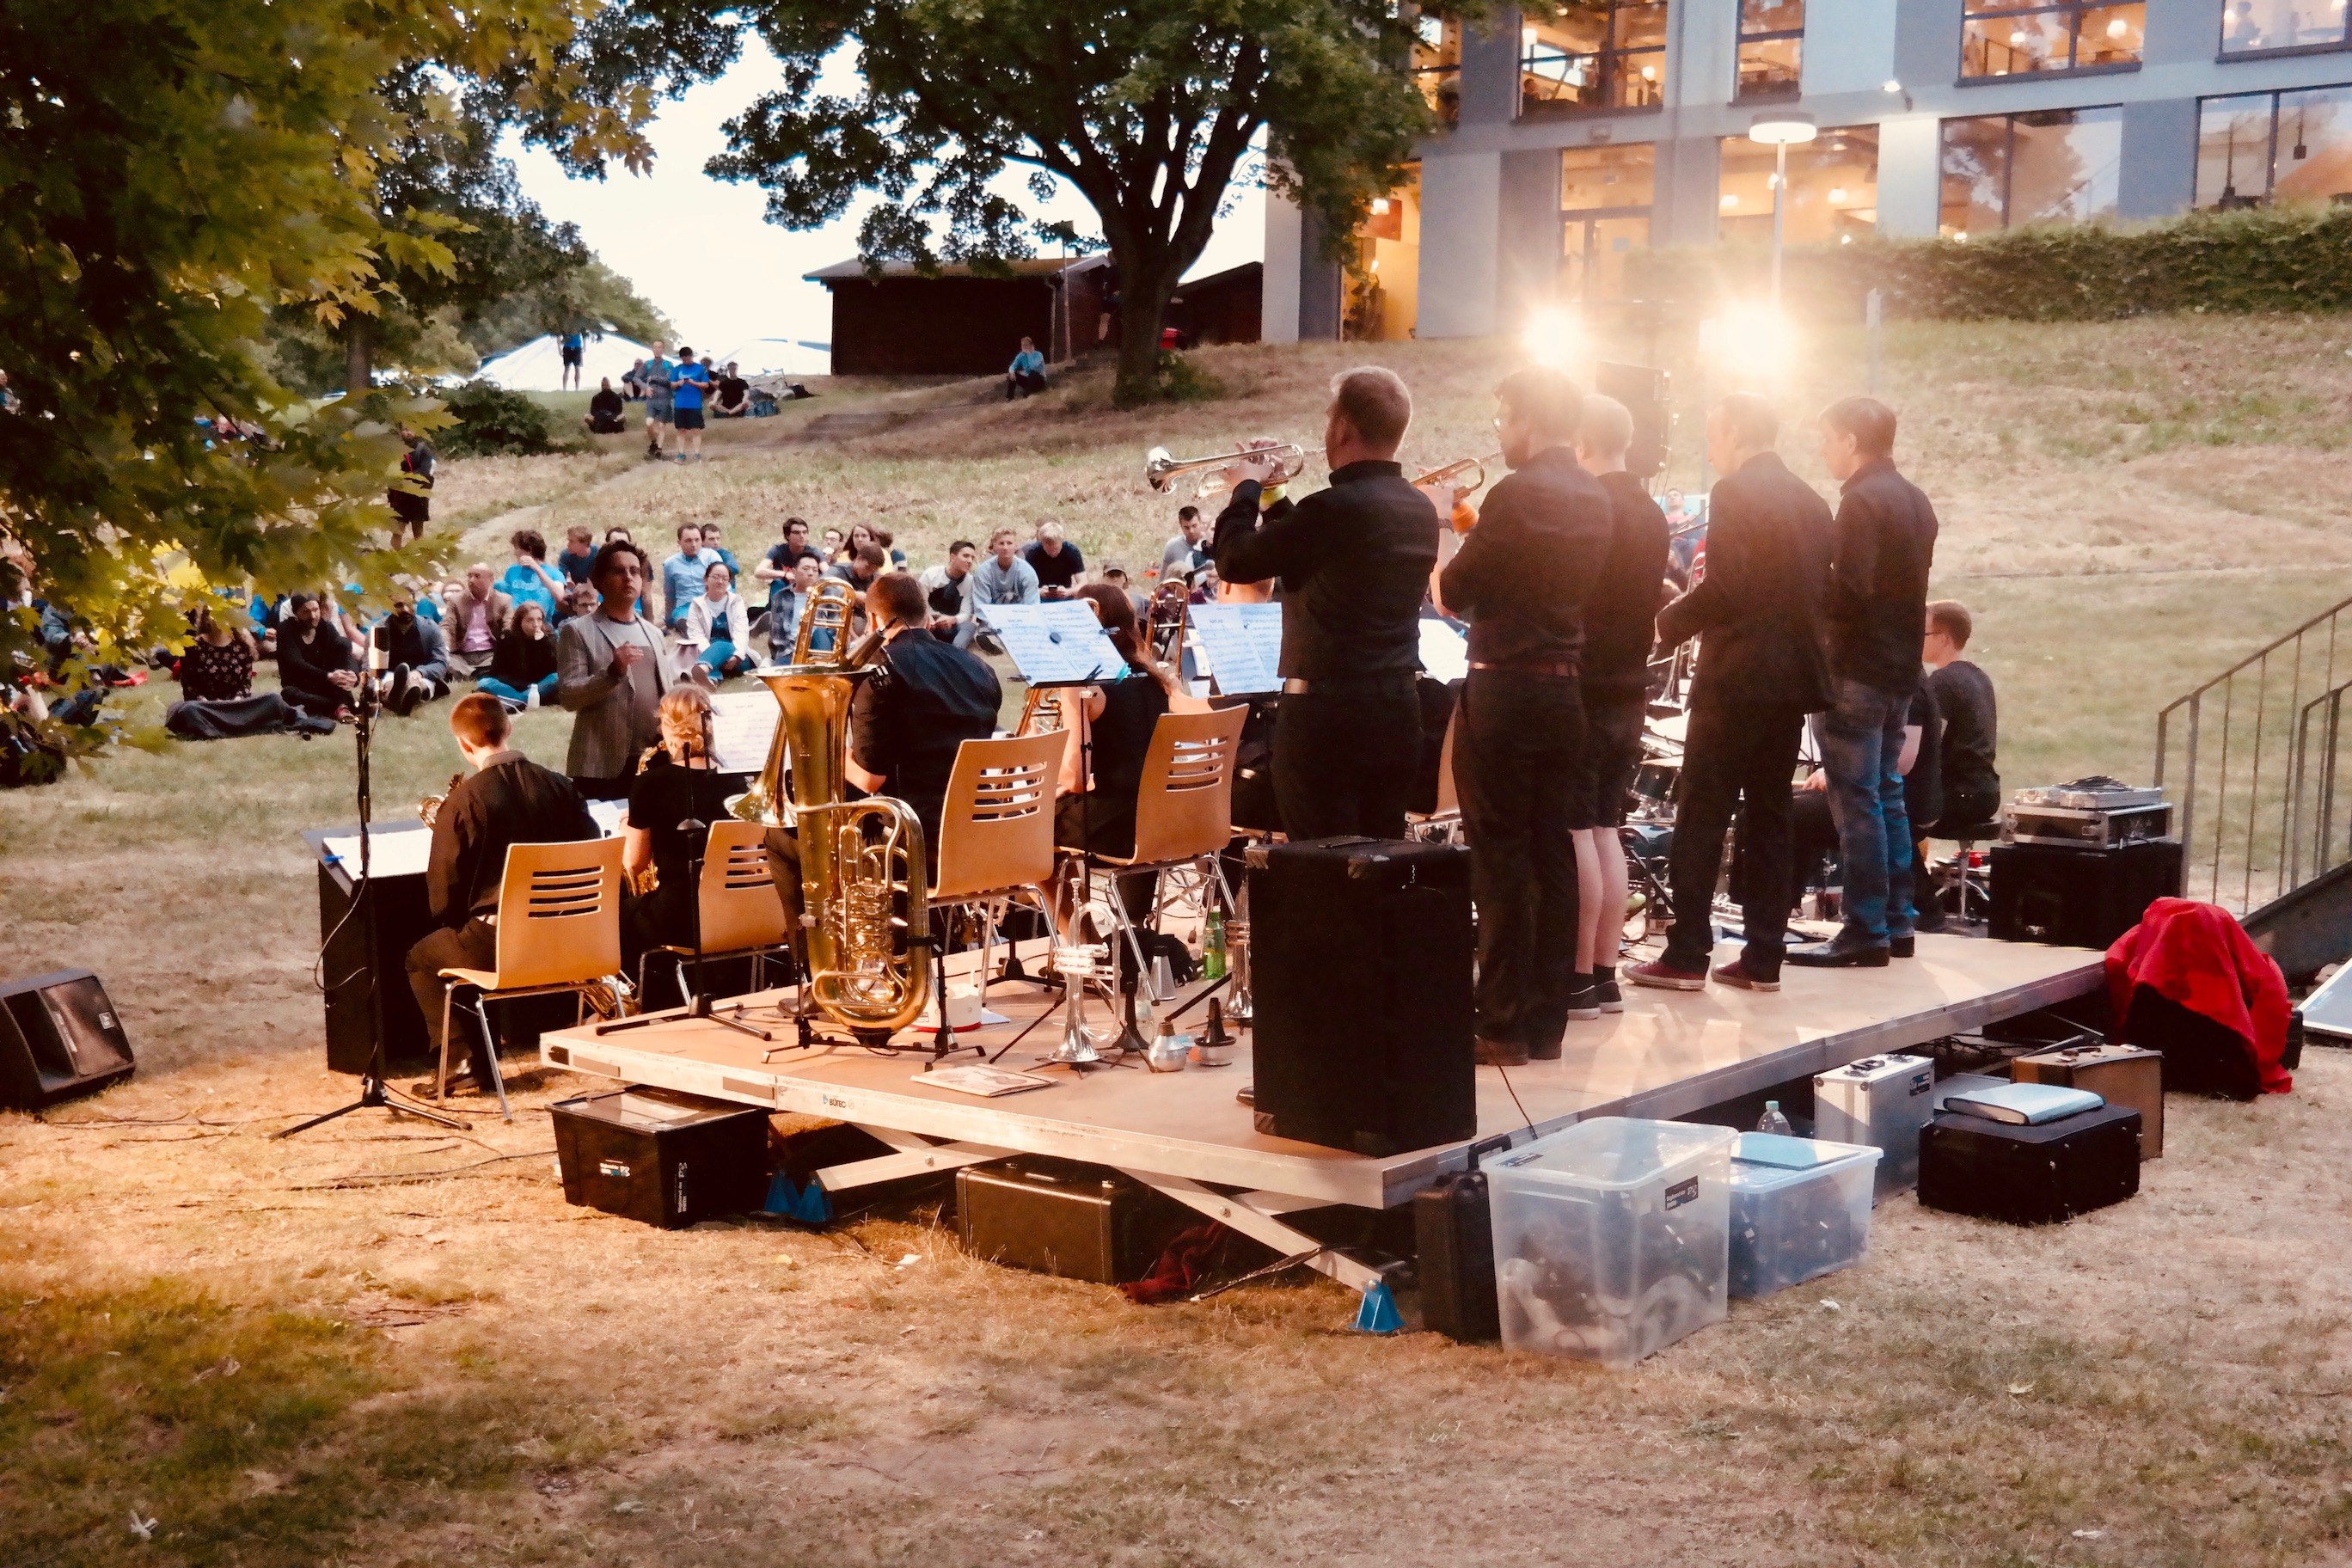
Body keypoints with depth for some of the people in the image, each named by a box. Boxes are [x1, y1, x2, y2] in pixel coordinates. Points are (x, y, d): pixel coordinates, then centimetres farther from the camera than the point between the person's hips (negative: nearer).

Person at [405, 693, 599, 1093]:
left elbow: (442, 898, -8)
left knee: (421, 959, 24)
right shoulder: (557, 786, 0)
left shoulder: (462, 801, -12)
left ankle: (465, 1062, 11)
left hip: (493, 944, -5)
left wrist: (457, 923, 13)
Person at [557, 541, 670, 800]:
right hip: (603, 764, -5)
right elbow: (567, 696, -10)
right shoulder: (578, 631, -1)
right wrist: (613, 671, -23)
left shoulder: (653, 633, 17)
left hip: (654, 762, 5)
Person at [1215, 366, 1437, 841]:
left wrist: (1247, 490, 5)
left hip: (1329, 710, -8)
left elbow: (1235, 562, -10)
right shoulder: (1420, 510, 7)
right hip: (1399, 708, 8)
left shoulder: (1336, 507, -18)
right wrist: (1275, 497, 21)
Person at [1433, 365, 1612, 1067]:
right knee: (1553, 857, 9)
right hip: (1566, 689, 8)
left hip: (1503, 691, -7)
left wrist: (1435, 527, 5)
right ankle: (1547, 1022, 14)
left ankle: (1503, 1027, 1)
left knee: (1500, 860, -3)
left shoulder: (1518, 494, -15)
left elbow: (1452, 594, -10)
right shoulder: (1593, 499, 9)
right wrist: (1471, 528, 18)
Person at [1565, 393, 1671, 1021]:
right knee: (1605, 831, 12)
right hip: (1629, 692, 8)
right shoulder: (1651, 514, 12)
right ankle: (1606, 974, 13)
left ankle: (1579, 979, -2)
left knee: (1574, 833, -4)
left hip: (1581, 692, -8)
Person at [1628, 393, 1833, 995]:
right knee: (1768, 817, 9)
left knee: (1701, 816, -3)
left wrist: (1667, 621, -5)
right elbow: (1818, 589, 16)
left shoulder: (1735, 493, -11)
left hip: (1736, 676, -8)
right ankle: (1763, 958, 9)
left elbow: (1722, 588, -19)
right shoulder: (1810, 501, 14)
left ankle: (1687, 955, -3)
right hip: (1794, 675, 8)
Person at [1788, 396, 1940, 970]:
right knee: (1887, 797, 14)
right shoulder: (1915, 501, 14)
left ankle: (1865, 933, -5)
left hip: (1857, 670, -9)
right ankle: (1895, 923, 19)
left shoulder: (1862, 501, -15)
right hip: (1900, 668, 10)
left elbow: (1850, 593, -22)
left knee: (1856, 801, -7)